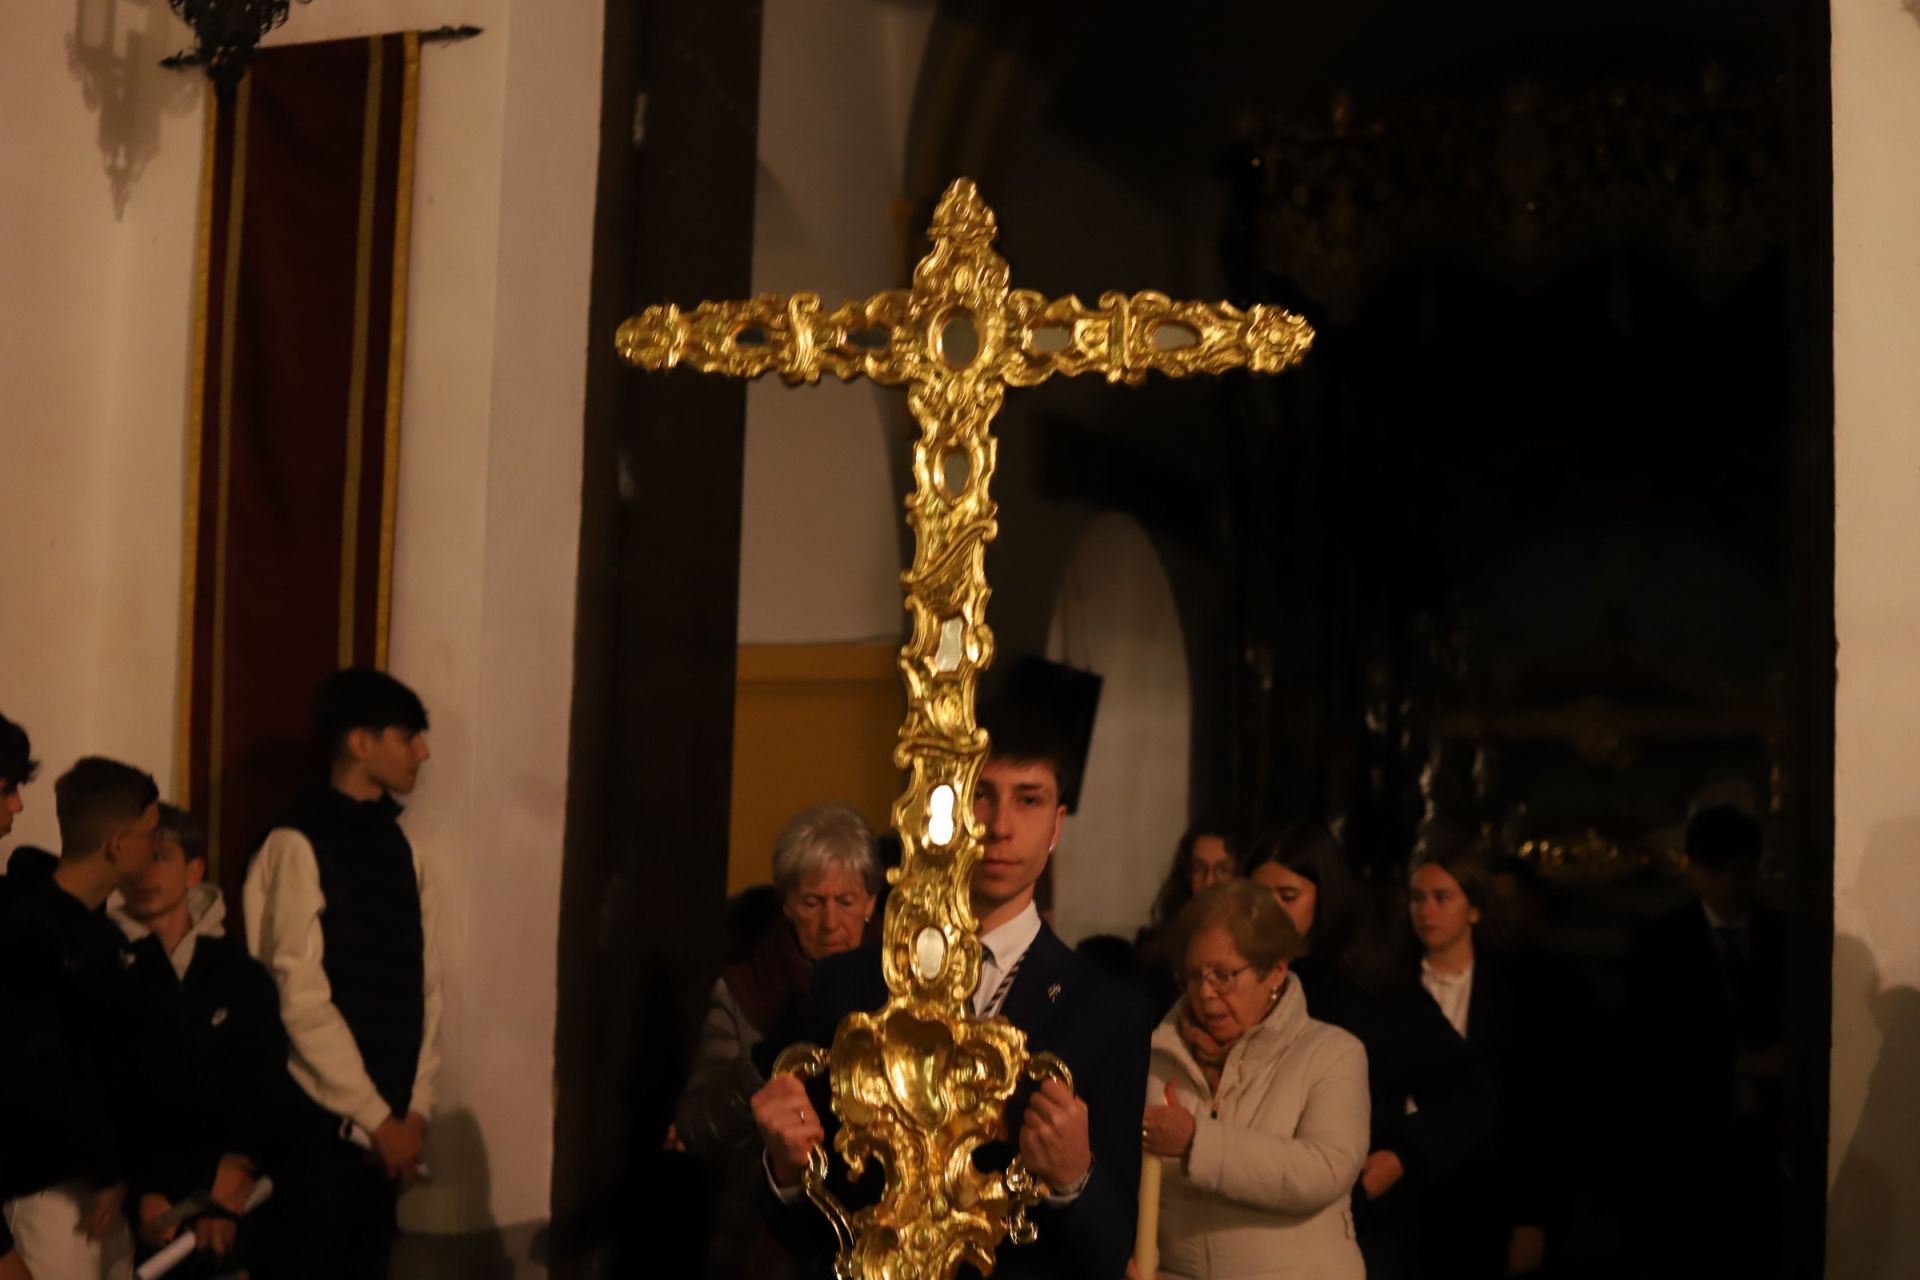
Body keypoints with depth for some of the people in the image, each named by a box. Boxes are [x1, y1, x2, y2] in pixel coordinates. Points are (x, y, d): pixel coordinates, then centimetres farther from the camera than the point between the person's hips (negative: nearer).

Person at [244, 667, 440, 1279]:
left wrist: (415, 1108, 0)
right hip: (322, 1121, -6)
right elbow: (303, 1000, -14)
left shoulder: (403, 848, 10)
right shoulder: (298, 845, -11)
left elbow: (425, 985, 9)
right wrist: (376, 1117, -11)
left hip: (387, 1123, 6)